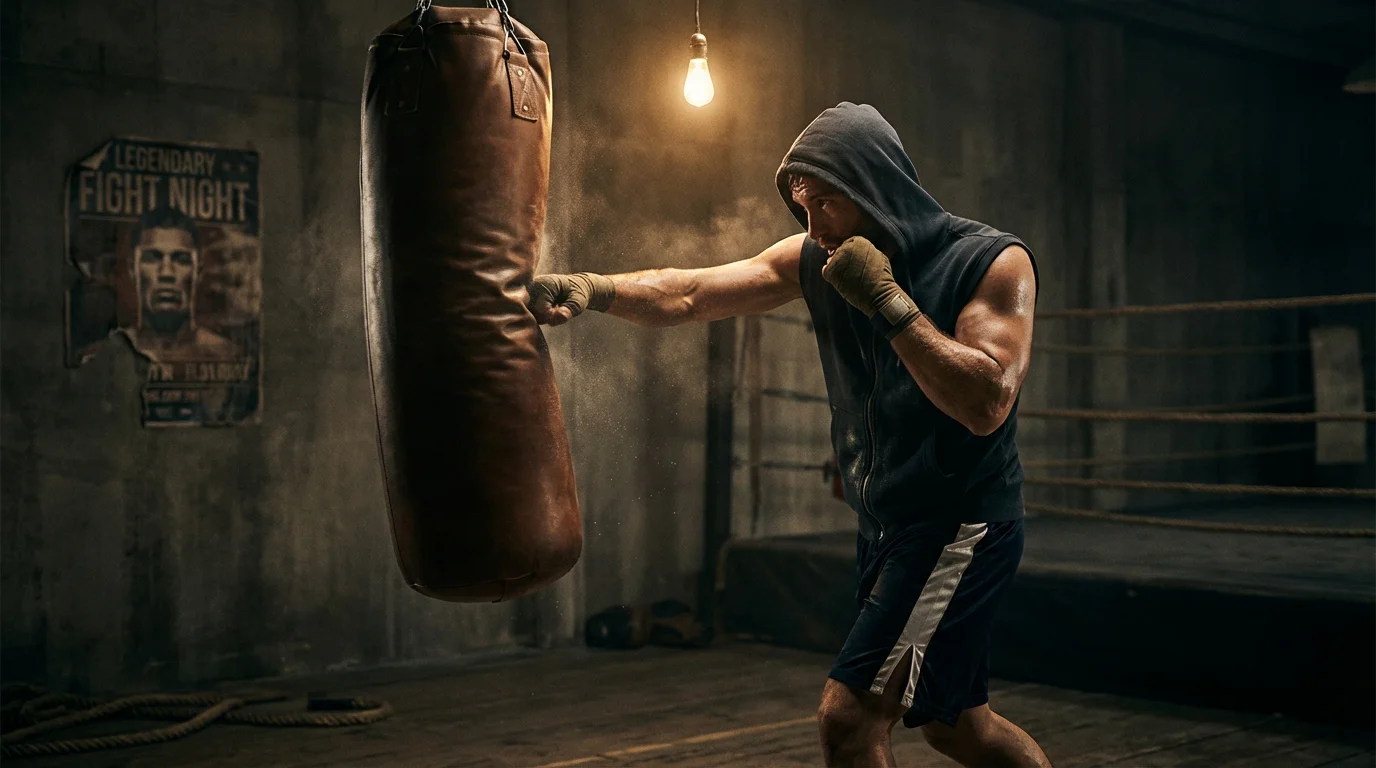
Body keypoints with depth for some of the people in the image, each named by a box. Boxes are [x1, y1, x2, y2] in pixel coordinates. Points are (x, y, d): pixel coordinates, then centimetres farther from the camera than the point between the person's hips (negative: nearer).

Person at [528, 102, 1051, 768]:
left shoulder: (994, 262, -13)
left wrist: (888, 300, -25)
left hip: (962, 527, -7)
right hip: (884, 528, 7)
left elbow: (986, 405, -25)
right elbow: (689, 295, -5)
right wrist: (593, 289, -21)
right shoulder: (814, 262, 2)